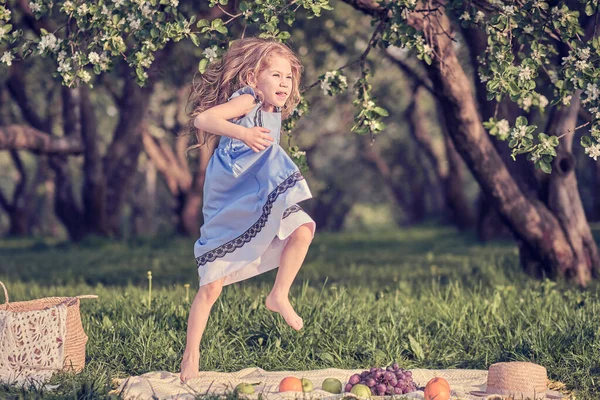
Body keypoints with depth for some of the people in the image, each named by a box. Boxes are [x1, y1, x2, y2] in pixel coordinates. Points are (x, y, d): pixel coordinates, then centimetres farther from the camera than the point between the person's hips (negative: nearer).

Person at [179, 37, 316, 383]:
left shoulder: (274, 113, 14)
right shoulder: (247, 101, -9)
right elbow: (203, 119, -27)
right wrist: (243, 133, -37)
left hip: (259, 204, 6)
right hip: (228, 206, -6)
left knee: (302, 229, -20)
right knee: (211, 287, -8)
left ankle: (280, 296, -5)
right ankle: (191, 356, 3)